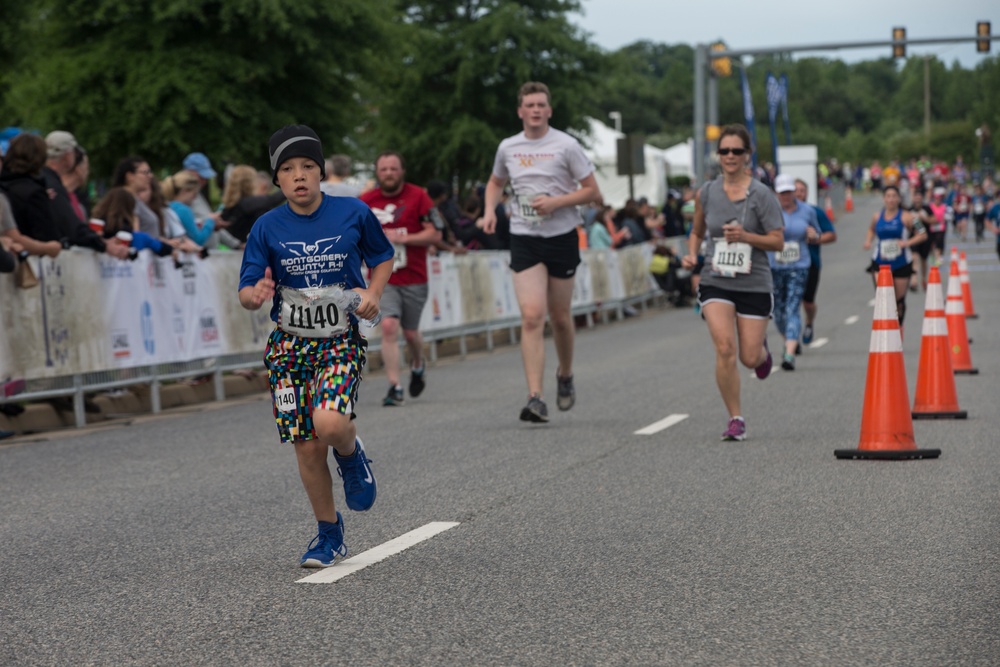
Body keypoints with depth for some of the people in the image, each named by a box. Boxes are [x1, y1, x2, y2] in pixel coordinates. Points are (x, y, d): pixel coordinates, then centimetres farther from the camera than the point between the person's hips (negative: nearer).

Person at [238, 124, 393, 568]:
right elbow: (246, 292, -3)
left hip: (341, 340, -2)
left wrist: (373, 292, -6)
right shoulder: (268, 228, -2)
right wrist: (255, 295, -27)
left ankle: (351, 454, 10)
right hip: (289, 345, 2)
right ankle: (329, 532, 22)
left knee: (330, 423, -27)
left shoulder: (353, 213, -3)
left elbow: (382, 257, 12)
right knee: (307, 448, 1)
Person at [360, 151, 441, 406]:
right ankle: (395, 387, -15)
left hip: (414, 278, 0)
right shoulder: (366, 201, 3)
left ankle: (417, 367, 44)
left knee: (410, 332, 11)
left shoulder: (418, 196, -4)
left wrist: (401, 238, -17)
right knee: (389, 326, -17)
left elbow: (435, 234, -8)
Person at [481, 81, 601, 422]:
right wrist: (490, 209, 5)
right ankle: (535, 398, -17)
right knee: (532, 317, -13)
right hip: (524, 239, 1)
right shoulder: (507, 148, 5)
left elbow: (592, 191, -2)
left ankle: (565, 375, 38)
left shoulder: (566, 145, -5)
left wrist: (556, 202, -15)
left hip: (562, 237, -1)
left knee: (559, 317, 9)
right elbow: (496, 182, 25)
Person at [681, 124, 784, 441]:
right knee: (725, 348, -18)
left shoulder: (761, 195, -6)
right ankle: (736, 419, -4)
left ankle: (763, 349, 43)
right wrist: (692, 254, -1)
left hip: (754, 285, -1)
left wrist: (746, 236, -21)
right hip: (715, 283, 1)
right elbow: (697, 231, 19)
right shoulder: (706, 193, 3)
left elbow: (778, 241, -6)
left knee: (749, 358, 2)